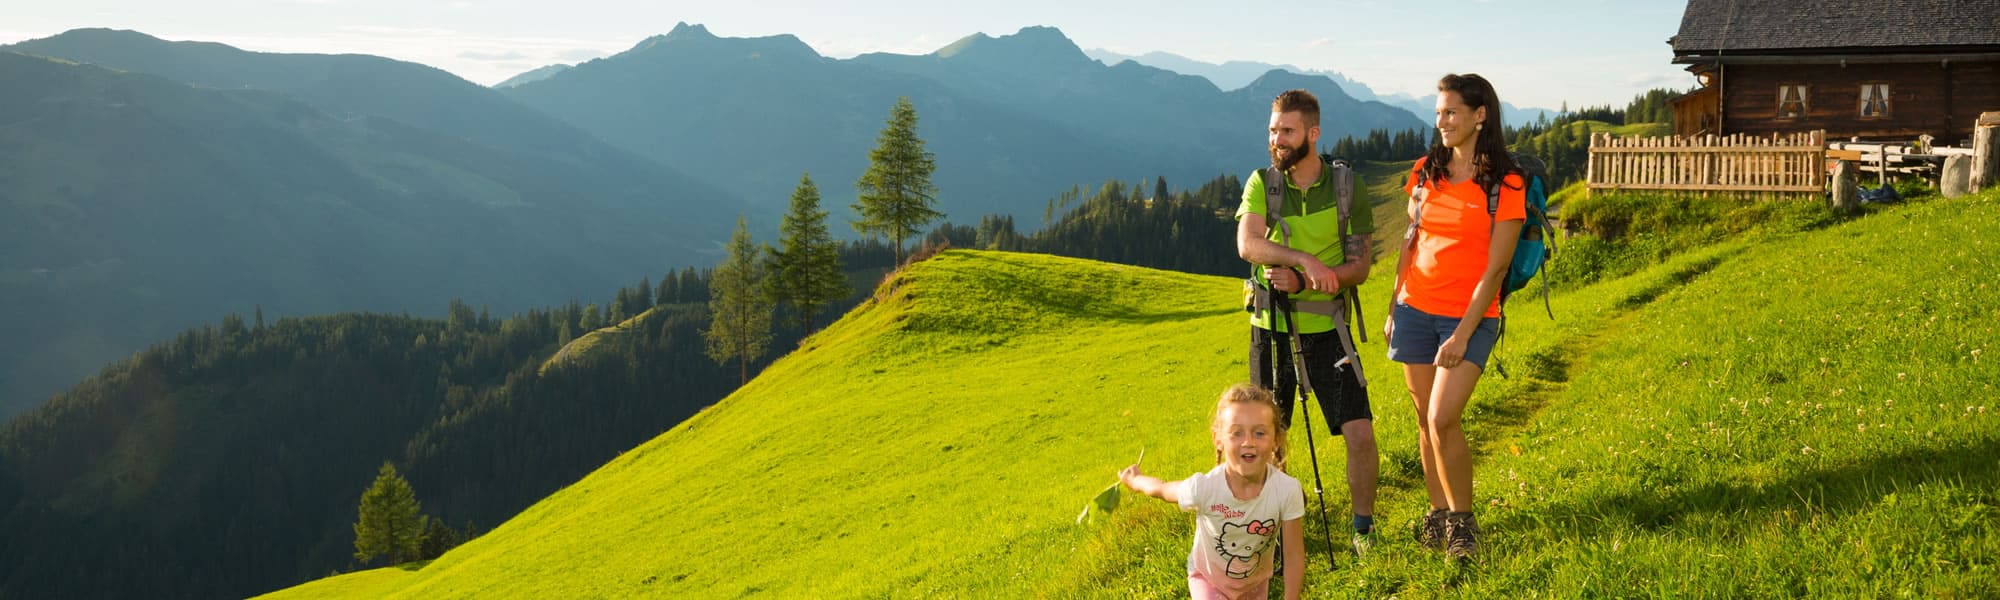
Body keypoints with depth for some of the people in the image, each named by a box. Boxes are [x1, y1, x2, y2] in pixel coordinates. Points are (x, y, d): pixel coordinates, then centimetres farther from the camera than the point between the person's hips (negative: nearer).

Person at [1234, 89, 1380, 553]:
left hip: (1326, 329, -1)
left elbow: (1358, 267, -7)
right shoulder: (1262, 183, -3)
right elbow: (1248, 244, -21)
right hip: (1270, 329, 1)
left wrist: (1300, 282, -22)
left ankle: (1364, 526, 14)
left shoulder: (1346, 187, -4)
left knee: (1360, 434, -7)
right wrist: (1304, 259, -36)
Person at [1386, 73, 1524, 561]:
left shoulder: (1505, 185, -8)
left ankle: (1462, 520, 5)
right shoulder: (1426, 171, 7)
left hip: (1469, 315, -5)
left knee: (1442, 419, -14)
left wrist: (1463, 334, -15)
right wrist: (1393, 310, 10)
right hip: (1415, 309, 5)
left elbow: (1495, 268, -11)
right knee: (1425, 418, 8)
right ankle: (1438, 512, 22)